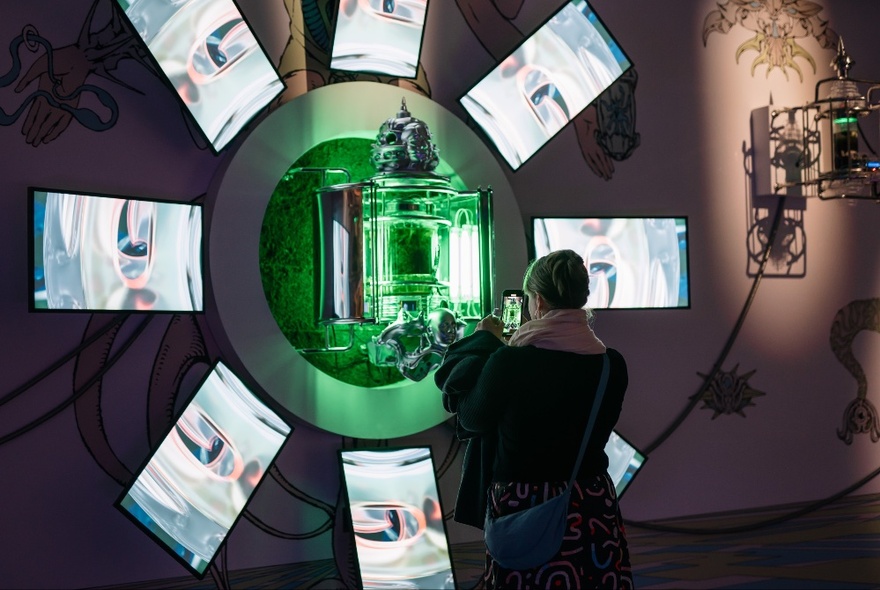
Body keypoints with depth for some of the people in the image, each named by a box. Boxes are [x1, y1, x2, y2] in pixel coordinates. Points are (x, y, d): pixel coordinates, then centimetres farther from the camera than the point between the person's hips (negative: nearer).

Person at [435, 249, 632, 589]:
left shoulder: (509, 362, -18)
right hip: (594, 509, 4)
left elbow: (471, 417, -1)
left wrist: (484, 342, 9)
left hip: (524, 510, -3)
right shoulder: (611, 364, -5)